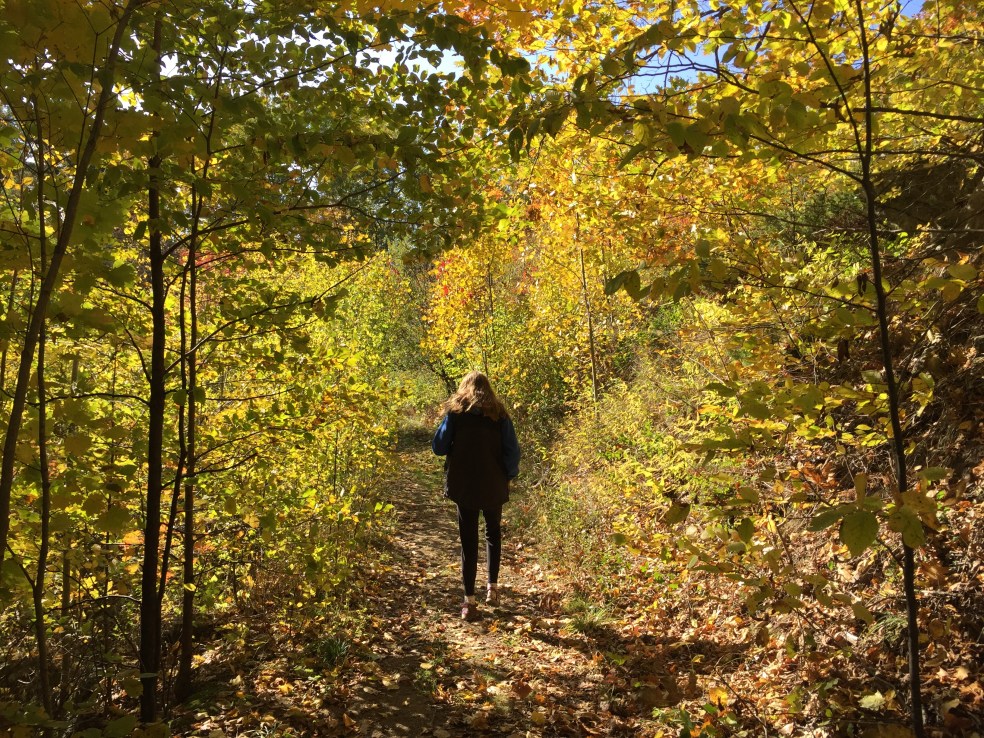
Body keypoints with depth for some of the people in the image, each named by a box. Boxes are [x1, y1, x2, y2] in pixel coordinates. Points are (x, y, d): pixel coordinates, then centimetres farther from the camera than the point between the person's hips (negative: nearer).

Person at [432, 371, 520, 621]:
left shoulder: (455, 412, -2)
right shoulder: (499, 414, -1)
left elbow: (438, 447, -3)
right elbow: (512, 450, -6)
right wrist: (509, 476, 8)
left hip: (464, 486, -1)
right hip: (494, 486, 1)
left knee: (468, 540, 6)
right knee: (493, 533, 23)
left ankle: (470, 601, 4)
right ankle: (493, 588, 20)